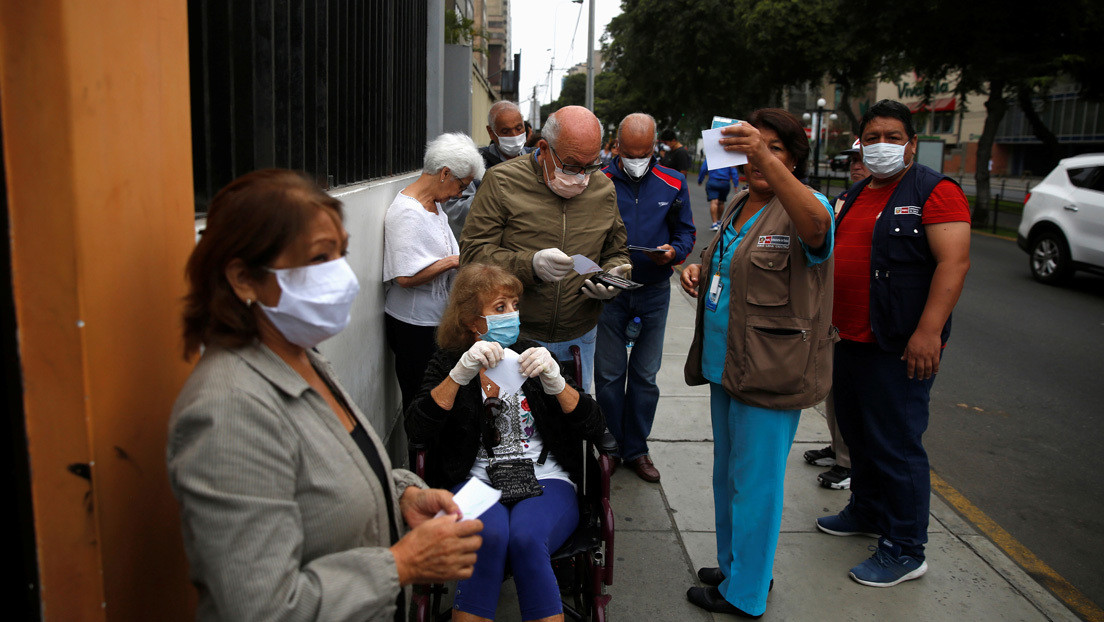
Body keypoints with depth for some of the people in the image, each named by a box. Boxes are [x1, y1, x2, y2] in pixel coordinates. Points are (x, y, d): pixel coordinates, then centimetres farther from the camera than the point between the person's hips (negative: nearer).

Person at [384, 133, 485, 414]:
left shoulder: (434, 203, 12)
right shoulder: (406, 213, -20)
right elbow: (406, 277, -25)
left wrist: (463, 252, 8)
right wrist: (453, 261, -16)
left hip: (436, 318, 9)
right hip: (413, 326, -9)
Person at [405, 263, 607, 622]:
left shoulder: (531, 355, 12)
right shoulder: (448, 363, 9)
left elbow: (594, 426, 3)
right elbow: (417, 430, -10)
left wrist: (553, 380, -14)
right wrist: (461, 373, -20)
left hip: (546, 481, 1)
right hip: (476, 481, -1)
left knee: (527, 539, -31)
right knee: (489, 536, -33)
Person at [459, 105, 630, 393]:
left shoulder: (603, 189, 6)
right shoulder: (503, 182, -8)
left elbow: (616, 252, 18)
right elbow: (472, 253, -12)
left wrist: (612, 276, -5)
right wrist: (530, 264, -26)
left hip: (578, 338, 4)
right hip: (514, 336, -3)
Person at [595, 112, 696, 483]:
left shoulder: (672, 184, 4)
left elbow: (686, 232, 9)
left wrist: (674, 251, -13)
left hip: (654, 292, 2)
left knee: (645, 375, 10)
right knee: (609, 374, 5)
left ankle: (636, 449, 24)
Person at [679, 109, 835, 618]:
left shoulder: (803, 208, -13)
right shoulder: (737, 207, 12)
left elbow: (817, 224, -39)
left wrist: (766, 159, -50)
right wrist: (699, 271, 3)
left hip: (771, 375, -8)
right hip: (724, 365, 8)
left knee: (754, 483, 3)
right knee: (727, 475, 21)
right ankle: (733, 566, 40)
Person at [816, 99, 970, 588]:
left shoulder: (936, 191, -10)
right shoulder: (857, 195, 16)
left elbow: (954, 261, -19)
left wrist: (928, 332, -26)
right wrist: (830, 318, 19)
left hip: (898, 347, -8)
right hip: (851, 340, 8)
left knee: (896, 445, -2)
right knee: (857, 433, 20)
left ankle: (905, 551, 11)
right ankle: (867, 512, 39)